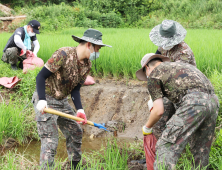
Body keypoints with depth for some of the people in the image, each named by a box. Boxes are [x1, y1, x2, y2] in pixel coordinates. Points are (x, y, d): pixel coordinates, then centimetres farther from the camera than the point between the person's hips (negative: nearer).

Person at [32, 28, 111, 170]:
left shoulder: (87, 65, 1)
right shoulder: (64, 54, -23)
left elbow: (75, 89, 1)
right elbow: (41, 76, -22)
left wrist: (79, 110, -14)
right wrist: (41, 101, -33)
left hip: (63, 102, 8)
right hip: (46, 101, -8)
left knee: (76, 133, 16)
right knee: (50, 141, -10)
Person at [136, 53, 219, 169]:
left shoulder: (153, 75, 12)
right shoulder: (180, 65, 35)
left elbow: (159, 111, 4)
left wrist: (147, 127, 23)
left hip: (193, 102, -8)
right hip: (213, 101, 8)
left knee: (166, 147, -7)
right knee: (201, 151, 17)